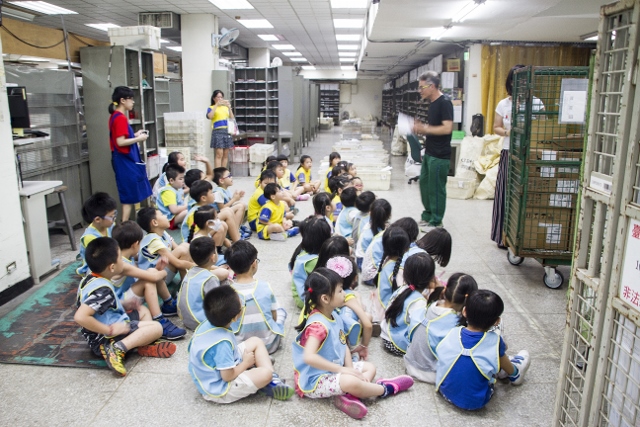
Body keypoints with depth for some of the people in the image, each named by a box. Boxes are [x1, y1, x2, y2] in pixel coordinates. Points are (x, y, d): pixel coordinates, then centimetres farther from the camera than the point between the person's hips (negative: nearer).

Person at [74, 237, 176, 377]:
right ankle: (118, 349, -28)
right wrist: (109, 330, -27)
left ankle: (146, 345, -5)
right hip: (105, 341, -10)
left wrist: (123, 306, 9)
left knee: (143, 310, 22)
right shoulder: (103, 290, -26)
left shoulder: (89, 279, 4)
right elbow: (80, 317, -36)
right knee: (156, 327, -14)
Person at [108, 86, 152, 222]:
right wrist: (138, 138, -13)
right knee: (130, 195, -4)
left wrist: (135, 135, 10)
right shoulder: (120, 118, -17)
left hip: (125, 160, 10)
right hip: (125, 161, -10)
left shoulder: (116, 116, 13)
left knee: (130, 194, 14)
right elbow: (120, 142, -22)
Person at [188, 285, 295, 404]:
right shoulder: (223, 343, -34)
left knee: (255, 342, 8)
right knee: (265, 373, -26)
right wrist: (246, 363, -9)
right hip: (219, 390, -10)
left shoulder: (207, 324, -9)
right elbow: (228, 376, -29)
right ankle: (267, 385, 9)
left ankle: (273, 380, 4)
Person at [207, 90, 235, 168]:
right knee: (219, 154, -13)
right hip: (217, 131, -5)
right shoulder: (211, 108, 6)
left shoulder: (226, 107, 17)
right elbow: (209, 116, -13)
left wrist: (229, 107, -5)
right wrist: (216, 105, -11)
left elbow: (232, 118, 7)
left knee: (225, 154, 4)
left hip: (227, 131, 5)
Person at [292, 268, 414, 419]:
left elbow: (344, 346, 7)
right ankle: (385, 389, -2)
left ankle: (347, 396, -18)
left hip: (333, 371, 10)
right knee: (352, 382, -33)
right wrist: (342, 369, -30)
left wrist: (350, 368, -12)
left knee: (370, 367, 10)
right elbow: (309, 357, -37)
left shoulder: (335, 318, 3)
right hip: (315, 381, -10)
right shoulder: (318, 325, -27)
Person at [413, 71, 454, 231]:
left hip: (439, 155, -10)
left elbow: (447, 128, -24)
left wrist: (425, 128, -18)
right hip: (429, 152, 10)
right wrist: (422, 127, 5)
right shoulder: (432, 103, 13)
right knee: (424, 184, 16)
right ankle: (427, 216, 30)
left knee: (436, 188, -1)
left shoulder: (444, 103, -15)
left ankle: (436, 222, 11)